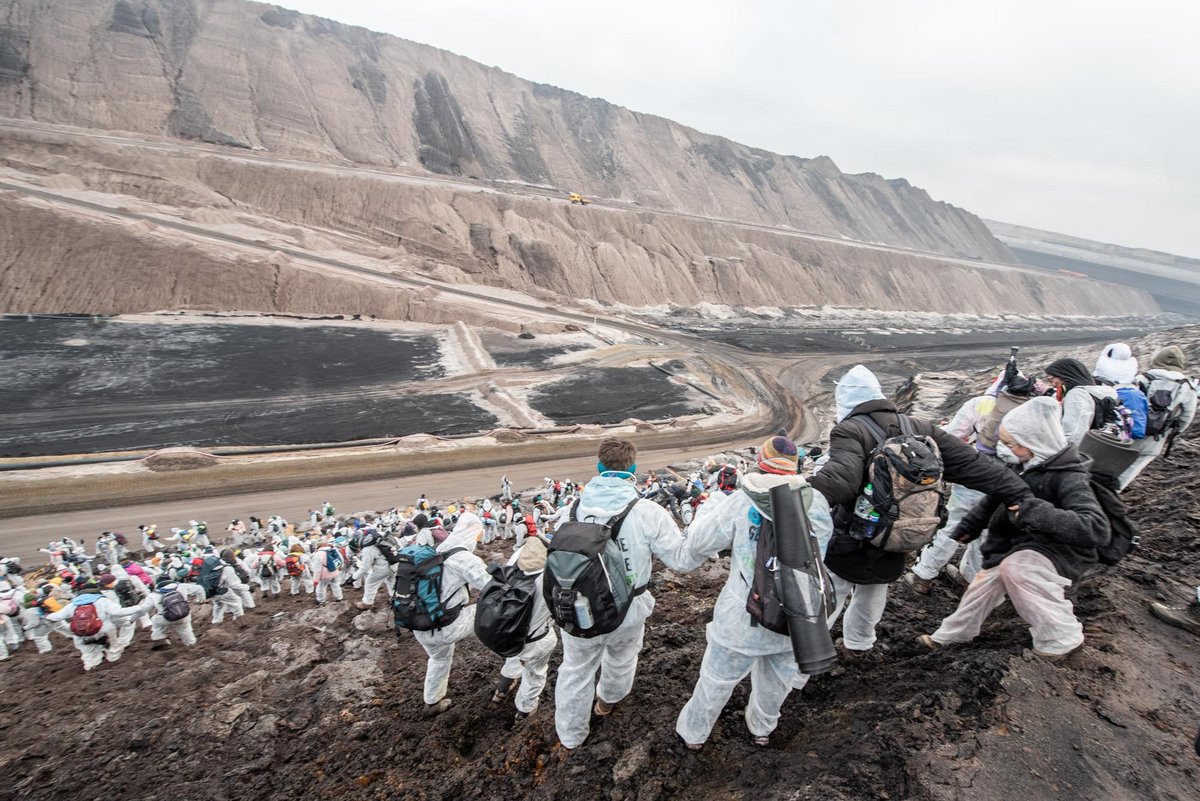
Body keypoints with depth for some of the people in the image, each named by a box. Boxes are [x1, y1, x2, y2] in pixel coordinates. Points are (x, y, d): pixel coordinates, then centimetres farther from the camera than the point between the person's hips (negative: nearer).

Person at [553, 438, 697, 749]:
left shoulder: (573, 508, -13)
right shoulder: (648, 513, -21)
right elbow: (683, 559, -14)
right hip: (627, 613, 0)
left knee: (576, 669, 23)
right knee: (621, 659, 31)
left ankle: (570, 736, 42)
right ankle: (607, 700, 59)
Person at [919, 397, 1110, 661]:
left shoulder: (1068, 479, -29)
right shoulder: (1023, 466, -6)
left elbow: (1097, 528, -41)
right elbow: (996, 498, 12)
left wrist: (1037, 513, -50)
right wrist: (970, 525, 21)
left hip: (1059, 548, -8)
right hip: (1018, 541, 8)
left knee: (1015, 567, -34)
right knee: (986, 581, 12)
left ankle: (1061, 637, -16)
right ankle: (951, 634, 34)